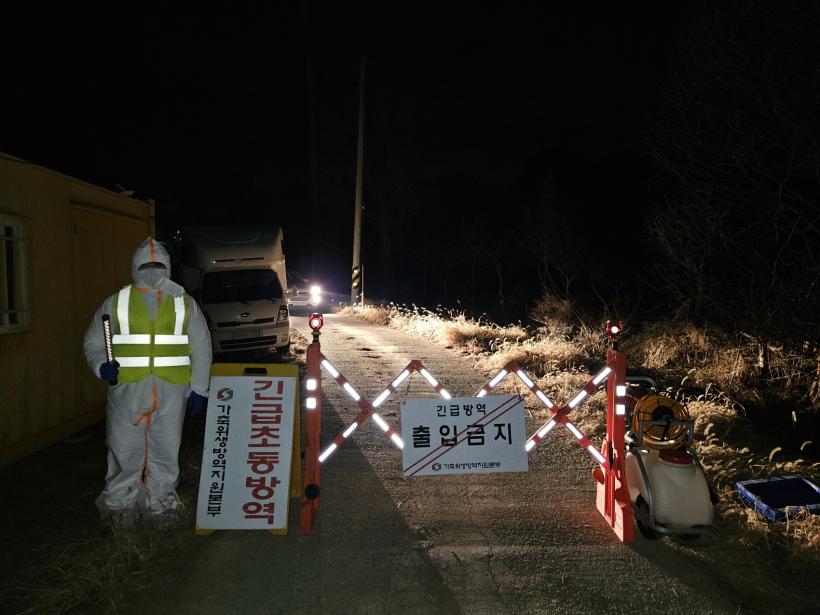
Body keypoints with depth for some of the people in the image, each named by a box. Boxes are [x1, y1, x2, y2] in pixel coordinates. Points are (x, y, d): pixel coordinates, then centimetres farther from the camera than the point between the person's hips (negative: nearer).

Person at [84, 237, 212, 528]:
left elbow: (201, 348, 9)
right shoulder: (116, 303, 7)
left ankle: (161, 504, 25)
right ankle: (120, 503, 26)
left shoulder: (185, 304, 8)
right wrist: (101, 365, -10)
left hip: (171, 392, 1)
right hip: (127, 391, 0)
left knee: (166, 451, 8)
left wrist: (199, 390, 4)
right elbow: (93, 343, 12)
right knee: (125, 449, 6)